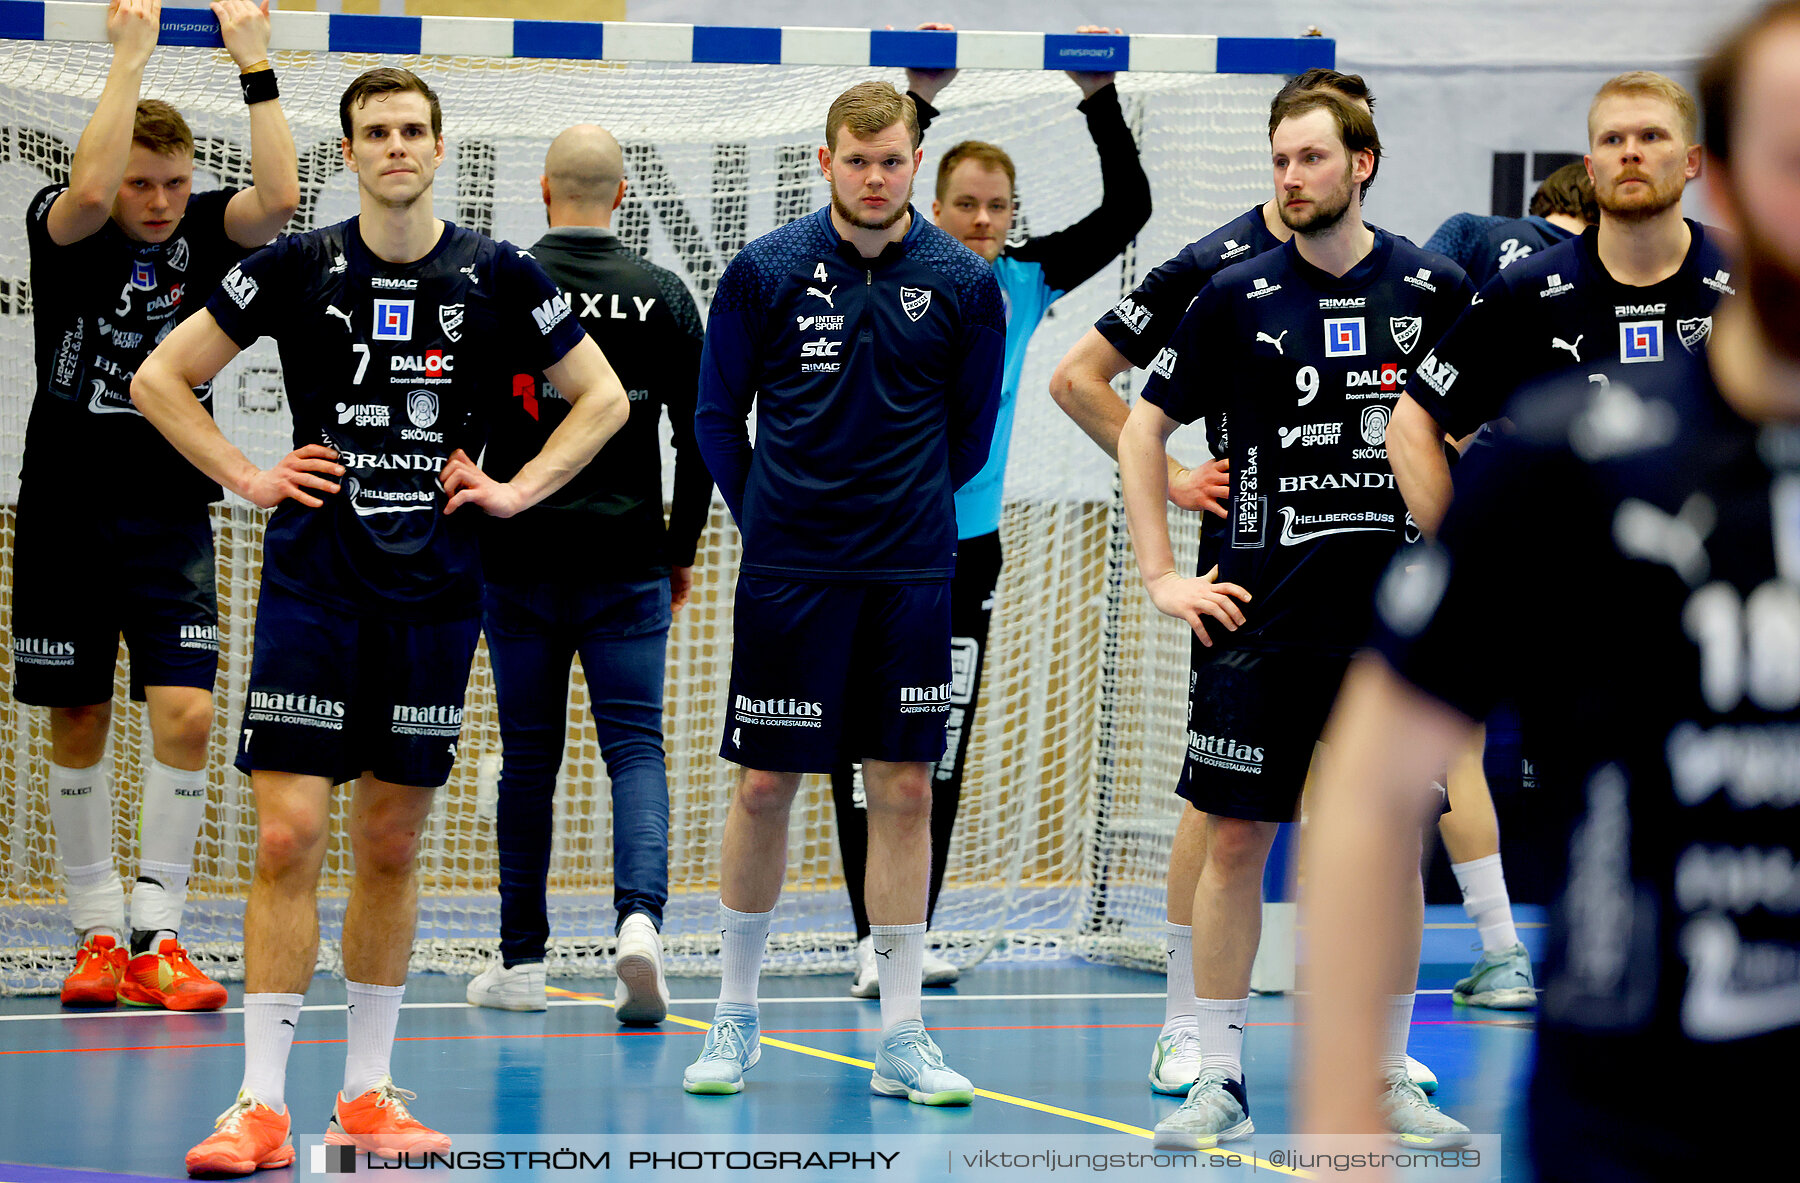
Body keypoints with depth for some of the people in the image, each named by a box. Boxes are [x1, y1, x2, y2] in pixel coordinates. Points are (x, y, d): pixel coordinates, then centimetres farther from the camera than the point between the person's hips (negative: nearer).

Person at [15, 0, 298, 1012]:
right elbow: (90, 190, -28)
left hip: (171, 518, 1)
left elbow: (280, 199, -18)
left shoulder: (206, 233, 1)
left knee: (187, 715, -11)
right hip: (66, 512, -1)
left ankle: (155, 938, -6)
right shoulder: (64, 228, -5)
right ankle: (98, 935, 16)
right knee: (79, 725, 6)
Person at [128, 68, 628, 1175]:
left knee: (393, 845, 7)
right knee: (288, 834, -9)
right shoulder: (298, 270, 0)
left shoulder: (497, 278, 2)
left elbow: (604, 398, 12)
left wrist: (517, 489, 2)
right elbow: (159, 379, 8)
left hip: (435, 593, 1)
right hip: (312, 584, -1)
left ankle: (369, 1092, 17)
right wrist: (247, 476, -1)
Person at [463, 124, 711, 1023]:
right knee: (635, 747, 2)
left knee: (529, 757, 9)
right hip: (630, 562, 0)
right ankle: (640, 916, -21)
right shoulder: (662, 295, 1)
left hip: (519, 558, 0)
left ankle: (521, 961, 13)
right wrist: (683, 546, 13)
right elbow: (699, 435, 3)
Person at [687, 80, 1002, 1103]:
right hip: (786, 570, -1)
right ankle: (738, 1018, 16)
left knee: (905, 792, 1)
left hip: (910, 576, 1)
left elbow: (971, 434, 11)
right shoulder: (766, 271, -4)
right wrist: (772, 520, 8)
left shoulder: (964, 282, 0)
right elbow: (718, 418, 6)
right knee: (766, 786, 2)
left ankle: (903, 1038, 7)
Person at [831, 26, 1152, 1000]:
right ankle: (873, 940, -4)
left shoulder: (1026, 280, 4)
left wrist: (1100, 99, -11)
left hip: (969, 545, 4)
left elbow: (1126, 209, 0)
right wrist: (917, 101, -32)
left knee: (942, 750, 9)